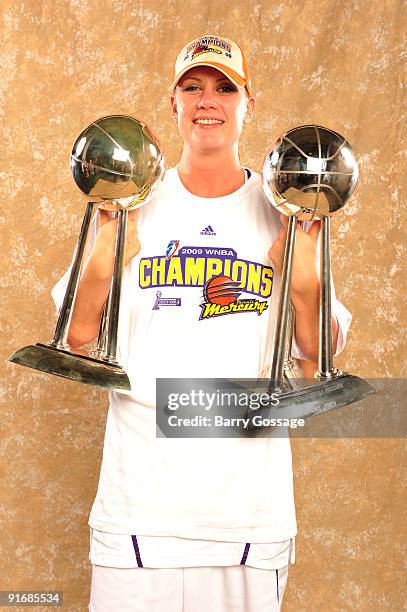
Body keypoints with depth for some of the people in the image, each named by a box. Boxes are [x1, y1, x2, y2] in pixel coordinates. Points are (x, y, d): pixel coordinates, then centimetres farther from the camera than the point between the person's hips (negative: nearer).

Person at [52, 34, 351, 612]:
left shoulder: (285, 211, 4)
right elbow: (76, 336, 1)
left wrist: (306, 282, -14)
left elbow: (320, 350, 3)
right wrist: (101, 265, -16)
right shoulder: (134, 203, 3)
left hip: (251, 491, 1)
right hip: (140, 486, 0)